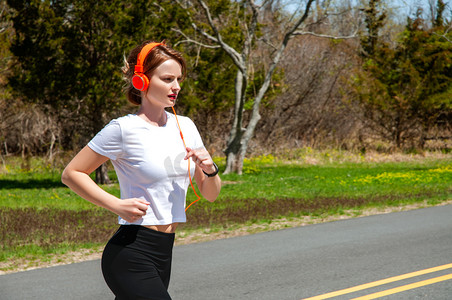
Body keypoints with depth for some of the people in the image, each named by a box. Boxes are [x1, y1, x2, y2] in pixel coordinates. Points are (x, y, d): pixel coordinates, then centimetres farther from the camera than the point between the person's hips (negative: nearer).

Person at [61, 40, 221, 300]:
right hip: (131, 254, -7)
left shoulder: (185, 127, 11)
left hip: (163, 255, 7)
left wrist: (209, 169, -7)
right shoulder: (124, 129, -9)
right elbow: (71, 173, -4)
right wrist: (117, 205, -15)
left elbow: (211, 194, 16)